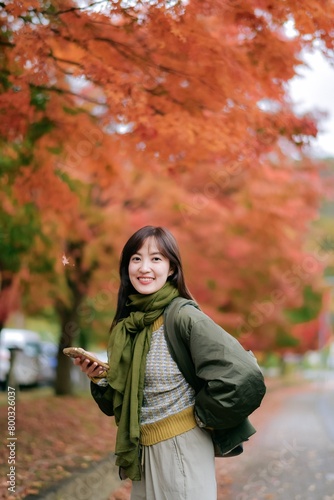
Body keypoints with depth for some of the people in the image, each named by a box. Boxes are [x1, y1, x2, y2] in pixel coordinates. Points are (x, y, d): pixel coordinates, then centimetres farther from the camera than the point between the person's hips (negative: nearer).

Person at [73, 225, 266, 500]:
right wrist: (98, 377, -6)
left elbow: (244, 379, -25)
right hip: (142, 453, 7)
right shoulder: (127, 324, 5)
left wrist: (201, 417, -12)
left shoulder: (183, 316, -16)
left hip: (181, 449, -6)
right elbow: (119, 400, 12)